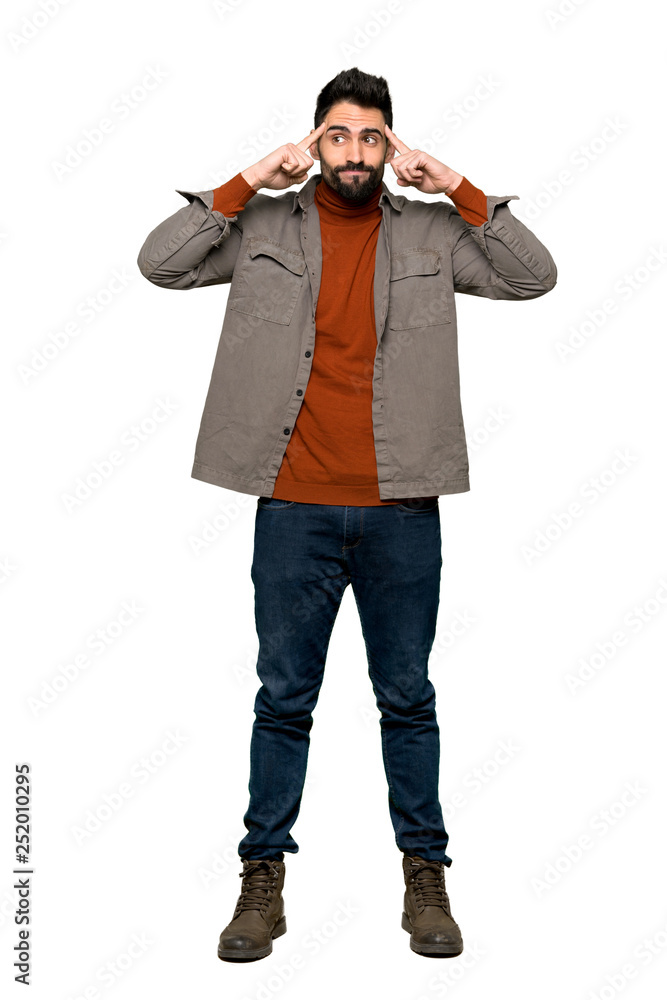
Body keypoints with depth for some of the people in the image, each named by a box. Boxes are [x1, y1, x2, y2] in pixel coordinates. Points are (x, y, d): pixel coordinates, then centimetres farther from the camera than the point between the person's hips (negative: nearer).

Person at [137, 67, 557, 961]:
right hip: (295, 508, 0)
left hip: (401, 509, 1)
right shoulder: (267, 225, 6)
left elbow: (535, 276, 2)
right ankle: (264, 878, 22)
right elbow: (160, 263, -2)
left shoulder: (431, 233, 8)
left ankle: (425, 876, 25)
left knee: (408, 697, 10)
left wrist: (458, 190, -4)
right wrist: (249, 182, -6)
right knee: (284, 698, 8)